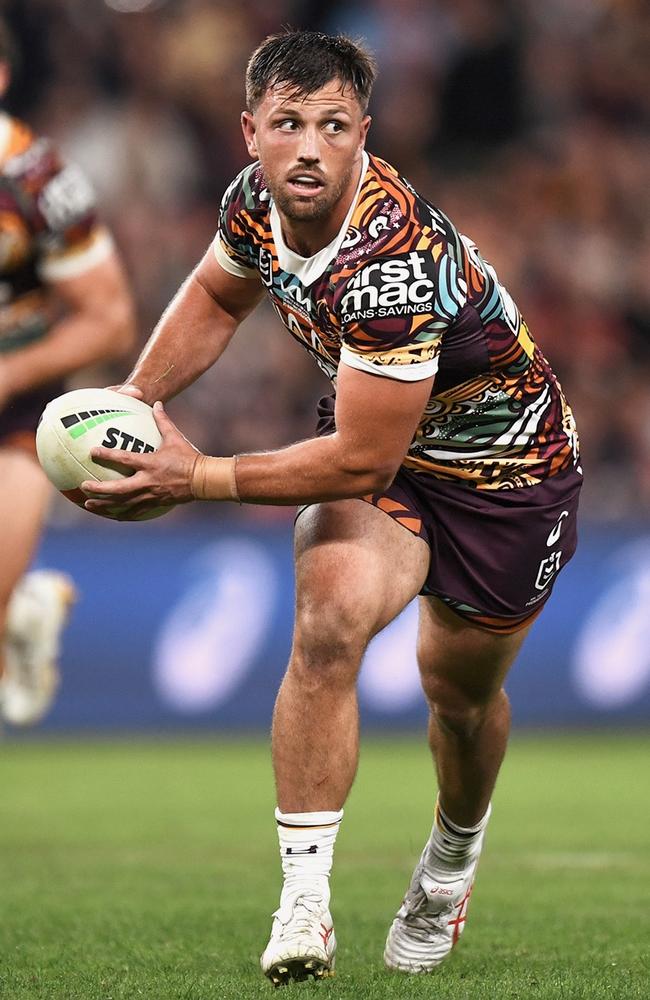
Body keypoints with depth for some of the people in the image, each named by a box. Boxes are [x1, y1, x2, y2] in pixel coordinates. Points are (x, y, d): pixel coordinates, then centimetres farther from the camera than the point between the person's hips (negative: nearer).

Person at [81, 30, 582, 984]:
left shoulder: (394, 261, -39)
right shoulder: (256, 200, -17)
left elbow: (360, 459, -34)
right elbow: (217, 295, 9)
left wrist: (198, 478, -27)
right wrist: (133, 399, -4)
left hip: (505, 469, -4)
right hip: (374, 437, 4)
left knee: (461, 693, 15)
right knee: (330, 619, -24)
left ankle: (452, 861, 49)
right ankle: (304, 899, -21)